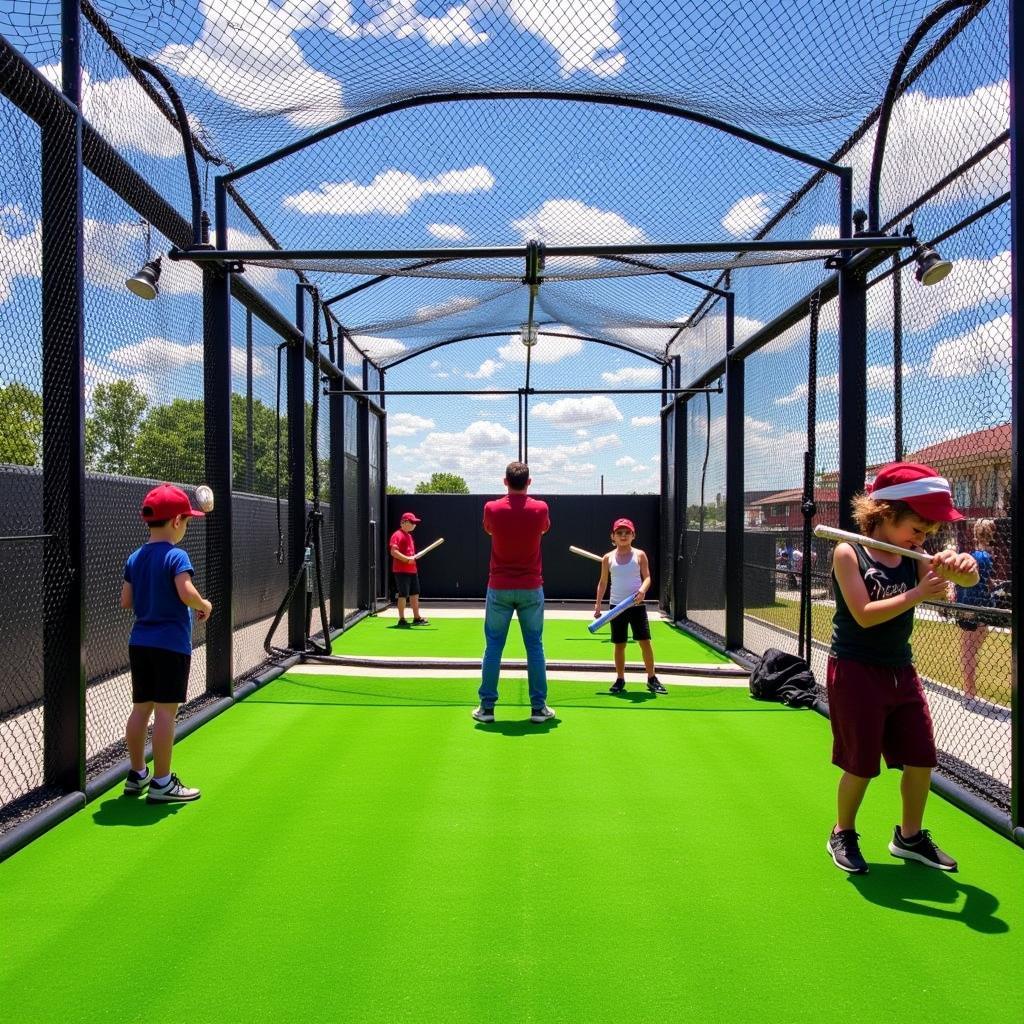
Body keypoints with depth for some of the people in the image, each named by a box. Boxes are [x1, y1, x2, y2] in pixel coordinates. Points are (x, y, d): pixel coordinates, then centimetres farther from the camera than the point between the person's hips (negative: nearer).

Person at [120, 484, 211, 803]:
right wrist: (204, 605, -6)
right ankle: (161, 782, 4)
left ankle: (137, 774, 27)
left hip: (139, 643, 7)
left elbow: (126, 601, 8)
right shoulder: (177, 556, -13)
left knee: (141, 708, 15)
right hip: (171, 644, -7)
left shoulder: (134, 558, 8)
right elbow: (187, 595, -25)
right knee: (165, 711, -2)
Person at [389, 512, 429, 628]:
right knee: (403, 595, -5)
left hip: (412, 570, 9)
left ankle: (417, 618, 21)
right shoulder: (397, 535, -12)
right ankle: (402, 620, 2)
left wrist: (413, 559, 15)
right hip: (401, 571, -9)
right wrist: (407, 559, -28)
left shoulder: (409, 535, 18)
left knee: (415, 594, 13)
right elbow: (393, 552, -22)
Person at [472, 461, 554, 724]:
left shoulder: (492, 508, -8)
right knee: (535, 647, 8)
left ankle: (487, 707, 11)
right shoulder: (540, 509, -7)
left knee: (493, 647, 7)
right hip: (531, 589, 0)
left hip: (499, 588, 0)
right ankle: (538, 707, 13)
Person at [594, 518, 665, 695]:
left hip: (637, 605, -1)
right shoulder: (608, 558, 3)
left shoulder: (639, 555, 0)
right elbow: (603, 582, 9)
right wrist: (598, 605, 6)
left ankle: (652, 679, 10)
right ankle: (620, 679, 19)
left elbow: (647, 577, -3)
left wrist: (643, 589, -24)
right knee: (619, 644, 7)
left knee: (645, 641, -2)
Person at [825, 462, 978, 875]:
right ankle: (842, 835, 27)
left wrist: (961, 564, -29)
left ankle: (910, 837, 33)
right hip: (855, 671, -6)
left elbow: (968, 580, -6)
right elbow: (864, 615, -22)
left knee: (921, 758, 11)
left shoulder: (913, 557, 3)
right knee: (861, 764, 3)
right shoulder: (849, 553, -13)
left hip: (900, 670, 6)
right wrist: (918, 593, -25)